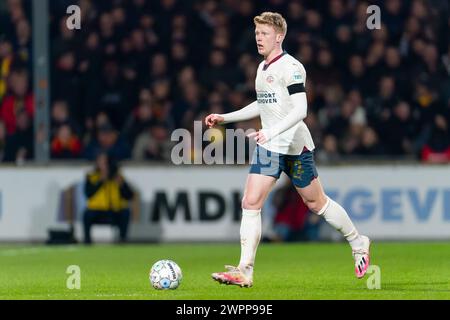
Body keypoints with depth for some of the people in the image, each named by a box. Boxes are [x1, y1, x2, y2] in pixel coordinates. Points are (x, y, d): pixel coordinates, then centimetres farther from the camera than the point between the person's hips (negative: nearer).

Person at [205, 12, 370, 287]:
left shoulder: (291, 67, -14)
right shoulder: (263, 67, 13)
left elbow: (300, 110, -23)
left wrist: (272, 132, -34)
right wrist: (225, 118, 22)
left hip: (295, 146, -7)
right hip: (268, 148, 7)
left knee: (317, 203, 6)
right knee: (251, 203, -7)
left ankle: (358, 244, 30)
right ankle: (244, 272, -10)